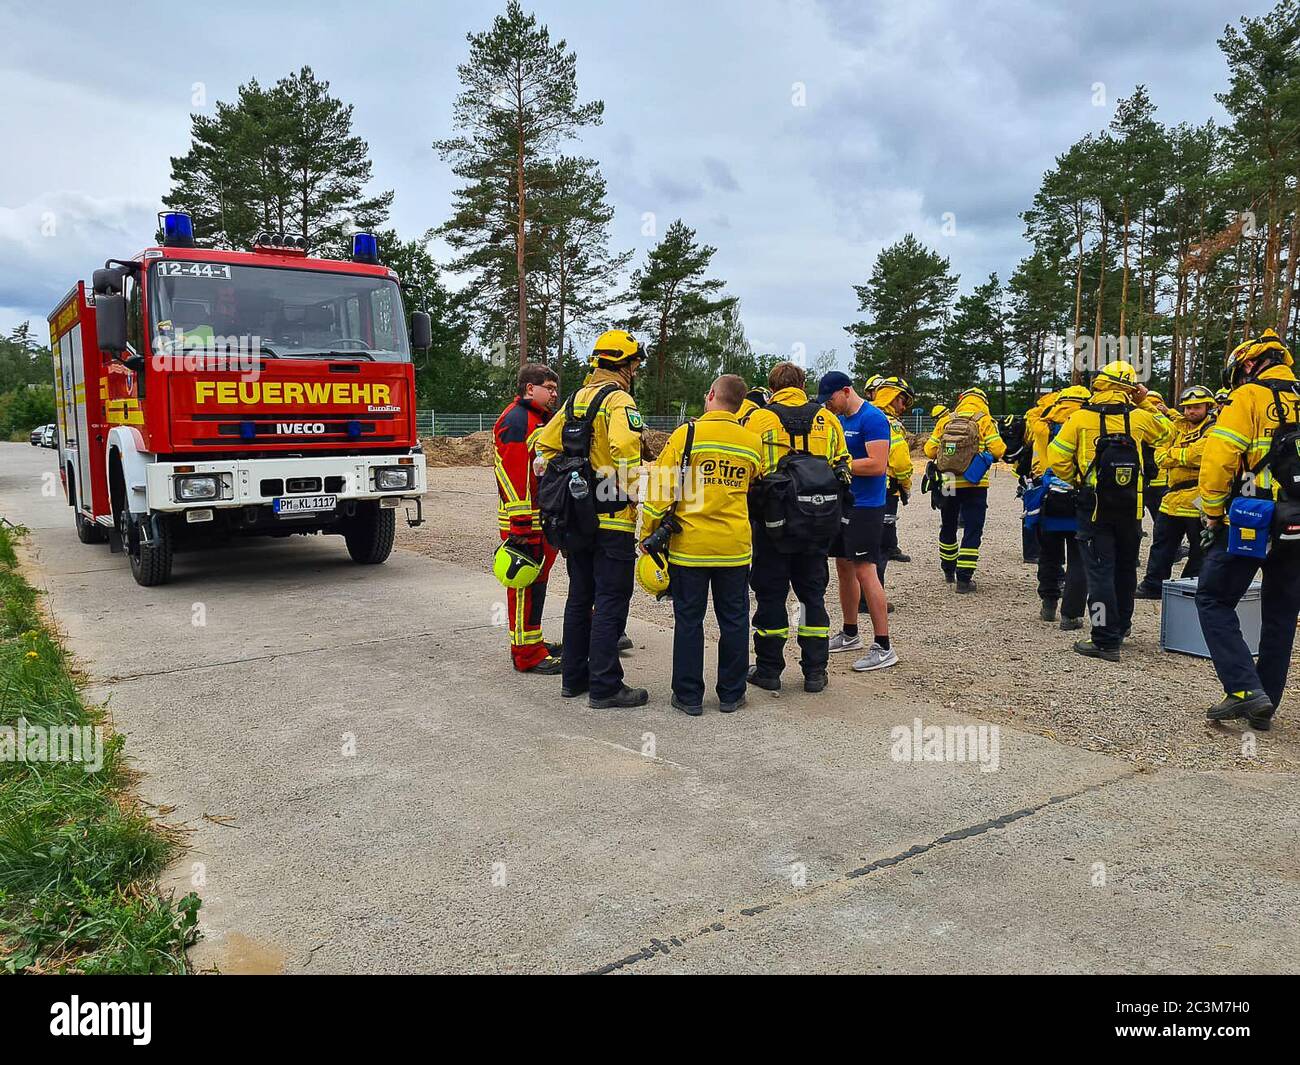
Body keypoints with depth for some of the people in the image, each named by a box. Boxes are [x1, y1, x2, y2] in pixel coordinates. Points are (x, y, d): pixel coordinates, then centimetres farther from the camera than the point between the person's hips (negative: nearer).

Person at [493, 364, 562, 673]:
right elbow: (512, 476, -21)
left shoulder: (543, 419, 19)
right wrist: (520, 525, -24)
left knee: (537, 583, 17)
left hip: (545, 520, 10)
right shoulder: (516, 420, -14)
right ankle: (527, 655, 3)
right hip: (525, 524, -10)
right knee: (525, 587, -4)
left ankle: (533, 642, 29)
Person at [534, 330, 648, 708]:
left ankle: (574, 677, 24)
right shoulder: (618, 400, -12)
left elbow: (545, 444, 17)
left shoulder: (575, 399, 14)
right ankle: (605, 687, 2)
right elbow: (625, 449, -29)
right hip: (613, 520, -8)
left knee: (580, 597, 16)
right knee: (610, 602, -2)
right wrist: (639, 494, -20)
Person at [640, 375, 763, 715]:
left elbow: (661, 489, -9)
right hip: (735, 546, 3)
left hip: (689, 545, -2)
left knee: (689, 620, 7)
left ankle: (689, 695, 13)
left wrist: (648, 534, 0)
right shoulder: (752, 442, 3)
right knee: (734, 620, 12)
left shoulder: (686, 434, -8)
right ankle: (731, 694, 20)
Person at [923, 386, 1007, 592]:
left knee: (948, 528, 19)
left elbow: (930, 451, 2)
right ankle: (964, 578, -2)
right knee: (972, 531, 3)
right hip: (974, 485, -3)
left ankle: (948, 571, 32)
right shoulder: (984, 421, -5)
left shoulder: (945, 421, 3)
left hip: (947, 484, 3)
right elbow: (997, 450, -12)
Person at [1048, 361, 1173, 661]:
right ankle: (1120, 627, 34)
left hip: (1094, 506, -3)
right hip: (1130, 508, 3)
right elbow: (1166, 431, 21)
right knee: (1125, 569, 18)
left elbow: (1057, 459, -10)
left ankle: (1106, 641, -4)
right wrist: (1145, 403, 19)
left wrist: (1077, 480, 7)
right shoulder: (1138, 417, 1)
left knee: (1100, 572, -2)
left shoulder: (1081, 418, -7)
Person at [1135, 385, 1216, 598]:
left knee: (1198, 550, 5)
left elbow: (1198, 455, -23)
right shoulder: (1177, 426, 12)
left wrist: (1172, 453, -7)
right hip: (1173, 498, 7)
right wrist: (1185, 457, -15)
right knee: (1162, 544, 14)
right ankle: (1153, 586, 23)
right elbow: (1160, 457, 3)